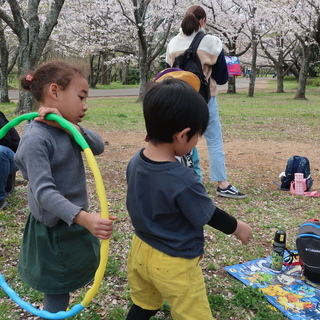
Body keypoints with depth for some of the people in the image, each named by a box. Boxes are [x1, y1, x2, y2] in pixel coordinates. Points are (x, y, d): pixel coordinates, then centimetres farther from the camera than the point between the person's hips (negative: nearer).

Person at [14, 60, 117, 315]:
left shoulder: (64, 129, 1)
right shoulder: (36, 138, -25)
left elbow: (98, 147, -8)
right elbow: (44, 192, -32)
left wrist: (73, 127, -24)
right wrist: (84, 218, -43)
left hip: (71, 225, 8)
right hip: (55, 232, -8)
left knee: (62, 290, 25)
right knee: (57, 296, 8)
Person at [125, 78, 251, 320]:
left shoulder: (136, 162, -11)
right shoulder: (183, 181, -32)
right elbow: (209, 216, -16)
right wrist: (238, 227, 2)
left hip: (141, 250, 7)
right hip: (174, 263, -6)